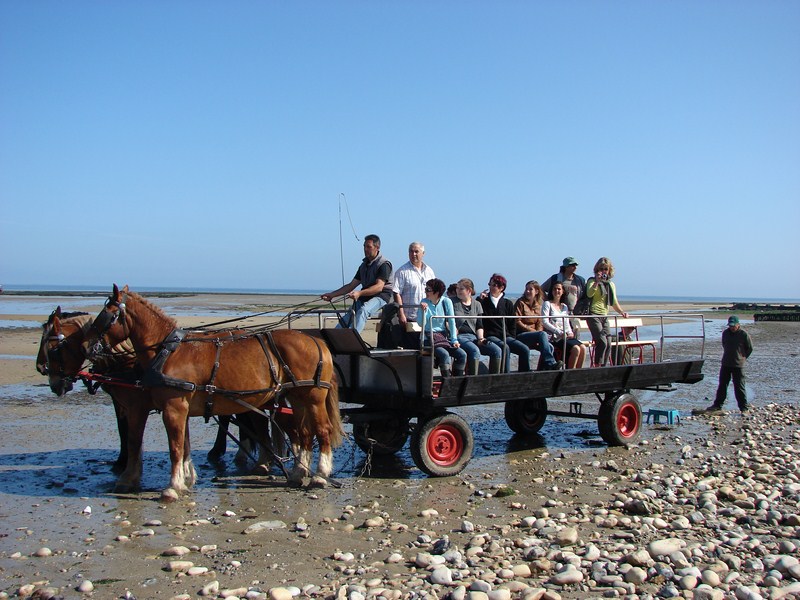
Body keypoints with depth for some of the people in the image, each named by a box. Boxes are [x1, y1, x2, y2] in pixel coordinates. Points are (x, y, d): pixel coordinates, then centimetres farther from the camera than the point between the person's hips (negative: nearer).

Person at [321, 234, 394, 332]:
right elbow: (351, 285, 19)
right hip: (364, 298, 8)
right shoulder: (364, 265, 18)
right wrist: (332, 294, 10)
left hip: (381, 296, -7)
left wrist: (360, 293, -33)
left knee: (363, 311, -36)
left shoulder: (384, 264, -7)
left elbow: (379, 287, -20)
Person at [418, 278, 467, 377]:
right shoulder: (424, 302, -2)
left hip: (444, 336, 3)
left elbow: (451, 322, 1)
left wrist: (454, 340, -7)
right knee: (444, 354, -29)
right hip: (429, 338, -3)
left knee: (462, 355, -16)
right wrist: (422, 310, -25)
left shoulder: (446, 302, 0)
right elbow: (421, 323, -9)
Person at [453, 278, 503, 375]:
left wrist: (480, 338, -1)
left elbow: (479, 326, 16)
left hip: (473, 337, 5)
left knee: (497, 350, -16)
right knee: (475, 350, -35)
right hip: (459, 336, -5)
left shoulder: (477, 305, 18)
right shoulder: (453, 303, 8)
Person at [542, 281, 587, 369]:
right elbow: (545, 322, -9)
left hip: (565, 336, 6)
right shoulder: (547, 304, 2)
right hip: (554, 337, -6)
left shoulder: (564, 306, 22)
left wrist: (570, 333, -2)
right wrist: (560, 333, -16)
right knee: (576, 349, -26)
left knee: (583, 348, -19)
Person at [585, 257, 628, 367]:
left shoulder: (611, 284, 18)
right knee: (602, 342, -19)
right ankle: (596, 366, -12)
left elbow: (614, 302, 22)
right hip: (593, 315, -7)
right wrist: (597, 282, -30)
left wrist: (621, 312, 7)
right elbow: (589, 294, -21)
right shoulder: (592, 281, -1)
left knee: (608, 344, 1)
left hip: (604, 316, 7)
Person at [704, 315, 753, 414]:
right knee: (722, 386, 9)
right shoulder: (725, 333, 6)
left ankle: (744, 407, 6)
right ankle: (717, 405, 14)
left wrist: (743, 358, 3)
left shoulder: (744, 334, -9)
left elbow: (750, 348, 1)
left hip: (738, 365, -5)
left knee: (739, 387, -2)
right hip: (725, 364, 5)